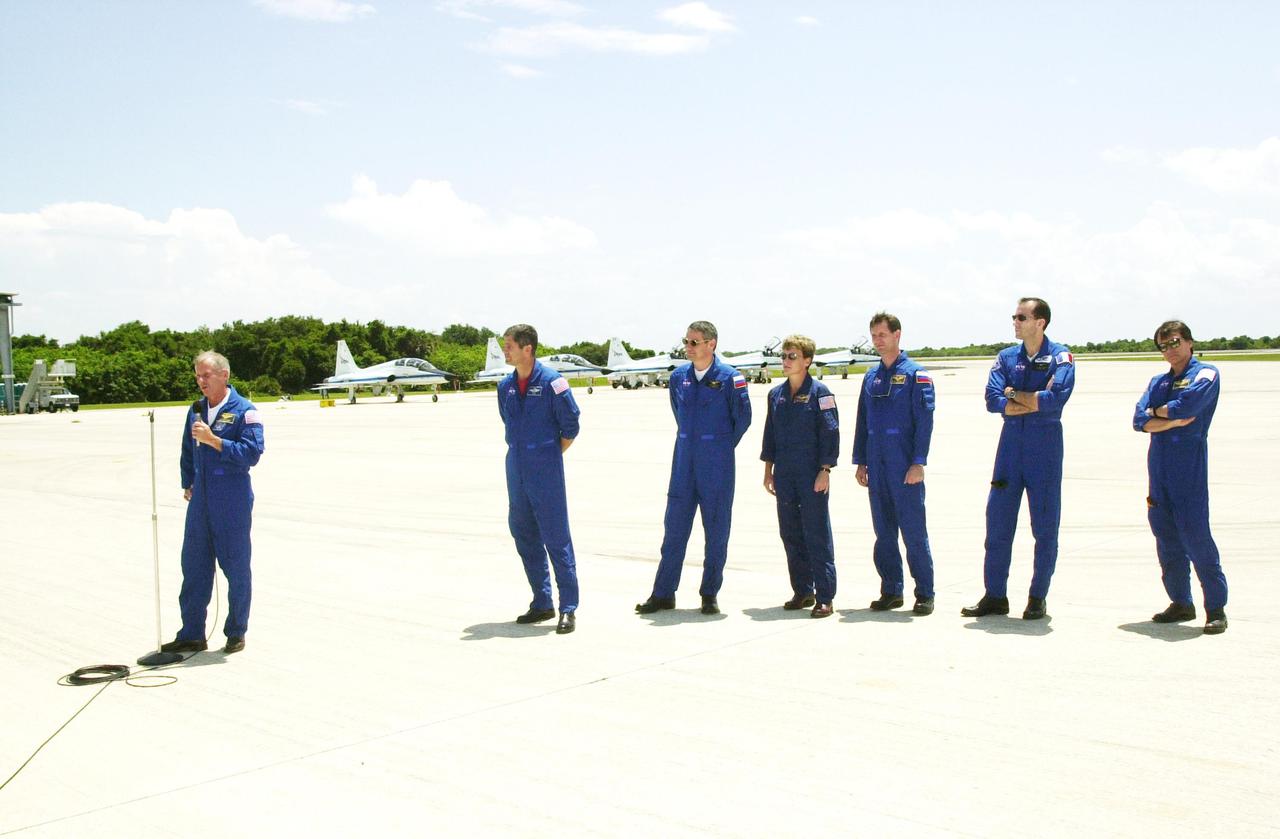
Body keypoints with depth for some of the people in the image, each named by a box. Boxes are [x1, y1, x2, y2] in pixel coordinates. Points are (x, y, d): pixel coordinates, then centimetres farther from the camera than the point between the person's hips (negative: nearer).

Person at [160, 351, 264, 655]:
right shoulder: (196, 410, 12)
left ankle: (236, 633, 15)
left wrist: (213, 440, -22)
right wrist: (187, 484, 17)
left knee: (236, 567, 3)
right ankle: (191, 635, 17)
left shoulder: (244, 411, -8)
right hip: (200, 500, 6)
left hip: (233, 502, -6)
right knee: (193, 566, 8)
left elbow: (252, 453, -18)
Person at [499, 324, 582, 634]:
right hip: (516, 469, 7)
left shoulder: (551, 382, -10)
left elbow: (570, 426, -6)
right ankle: (542, 603, 22)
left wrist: (549, 456, 1)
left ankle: (568, 609, 0)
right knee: (524, 536, 11)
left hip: (545, 469, -7)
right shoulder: (506, 386, 8)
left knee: (556, 538, -5)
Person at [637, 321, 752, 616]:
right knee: (674, 526, 5)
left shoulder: (729, 377, -7)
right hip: (684, 461, 4)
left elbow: (743, 417, 0)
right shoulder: (678, 376, 7)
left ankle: (710, 594, 14)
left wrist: (723, 447, 6)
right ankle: (663, 593, 11)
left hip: (717, 464, -4)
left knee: (716, 530, 3)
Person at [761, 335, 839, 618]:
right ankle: (802, 592, 21)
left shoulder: (819, 392, -6)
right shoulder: (776, 394, 11)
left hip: (812, 475, -6)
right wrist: (768, 471, 13)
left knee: (817, 535, -4)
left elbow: (830, 433, -8)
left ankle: (824, 597, 1)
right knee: (790, 534, 10)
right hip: (785, 475, 6)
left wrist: (825, 471, -13)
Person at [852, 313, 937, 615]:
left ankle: (924, 594, 4)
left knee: (914, 530, -3)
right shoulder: (871, 377, 14)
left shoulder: (915, 374, -3)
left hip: (905, 466, -6)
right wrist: (860, 462, 12)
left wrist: (918, 463, -15)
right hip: (876, 467, 6)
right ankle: (891, 590, 17)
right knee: (883, 531, 9)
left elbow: (924, 420, -8)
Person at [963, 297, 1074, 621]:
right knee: (997, 523, 4)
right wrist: (1035, 401, -14)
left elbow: (1056, 399, -19)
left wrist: (1014, 394, -10)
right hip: (1011, 446, 4)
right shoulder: (1006, 357, 8)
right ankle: (995, 596, 14)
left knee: (1045, 526, 2)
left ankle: (1038, 598, 13)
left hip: (1045, 449, -4)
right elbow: (993, 401, -6)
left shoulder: (1060, 356, -3)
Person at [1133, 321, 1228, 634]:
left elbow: (1187, 404, -18)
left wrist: (1157, 411, 0)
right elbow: (1140, 421, 4)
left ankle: (1216, 607, -3)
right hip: (1159, 465, 6)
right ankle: (1181, 603, 18)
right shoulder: (1158, 382, 18)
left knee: (1195, 535, -10)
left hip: (1190, 467, -6)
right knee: (1166, 537, 8)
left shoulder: (1205, 374, 0)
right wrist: (1175, 420, -10)